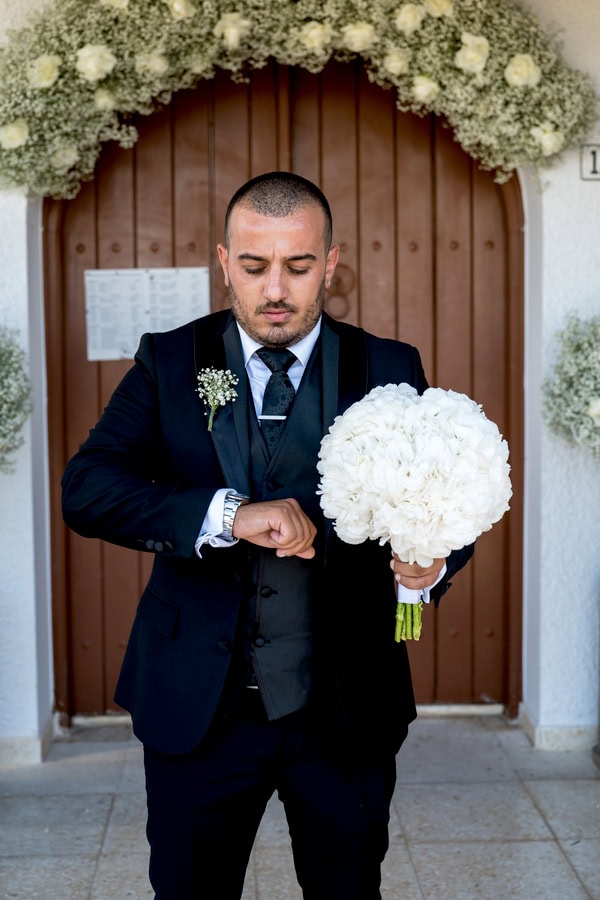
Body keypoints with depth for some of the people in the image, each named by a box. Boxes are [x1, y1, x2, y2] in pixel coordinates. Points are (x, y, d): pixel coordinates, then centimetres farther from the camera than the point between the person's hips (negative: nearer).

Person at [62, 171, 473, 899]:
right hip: (197, 704, 0)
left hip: (347, 709, 1)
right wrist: (226, 514, -28)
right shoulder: (169, 362, -2)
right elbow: (85, 487, -14)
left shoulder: (389, 371, -1)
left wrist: (433, 559, -25)